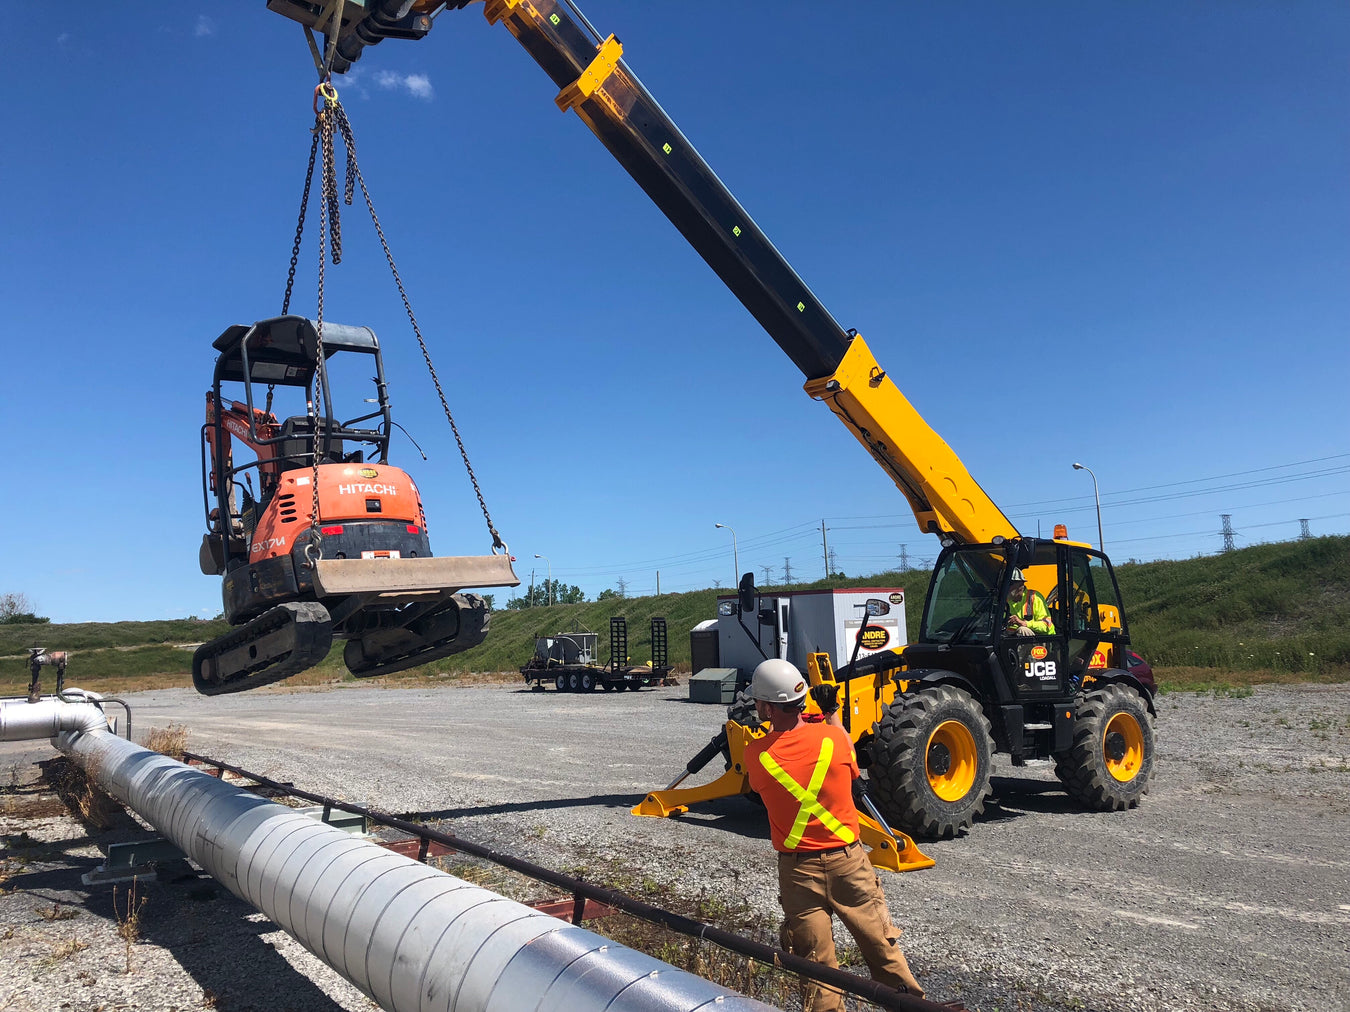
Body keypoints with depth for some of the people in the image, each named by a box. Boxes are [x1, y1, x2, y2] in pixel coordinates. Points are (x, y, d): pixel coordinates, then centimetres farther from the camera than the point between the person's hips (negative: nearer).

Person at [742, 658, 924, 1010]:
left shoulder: (756, 755, -12)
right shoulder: (833, 737, -12)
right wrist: (833, 717, 17)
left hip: (798, 870, 0)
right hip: (848, 860, 1)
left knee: (815, 962, 10)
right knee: (883, 948, 15)